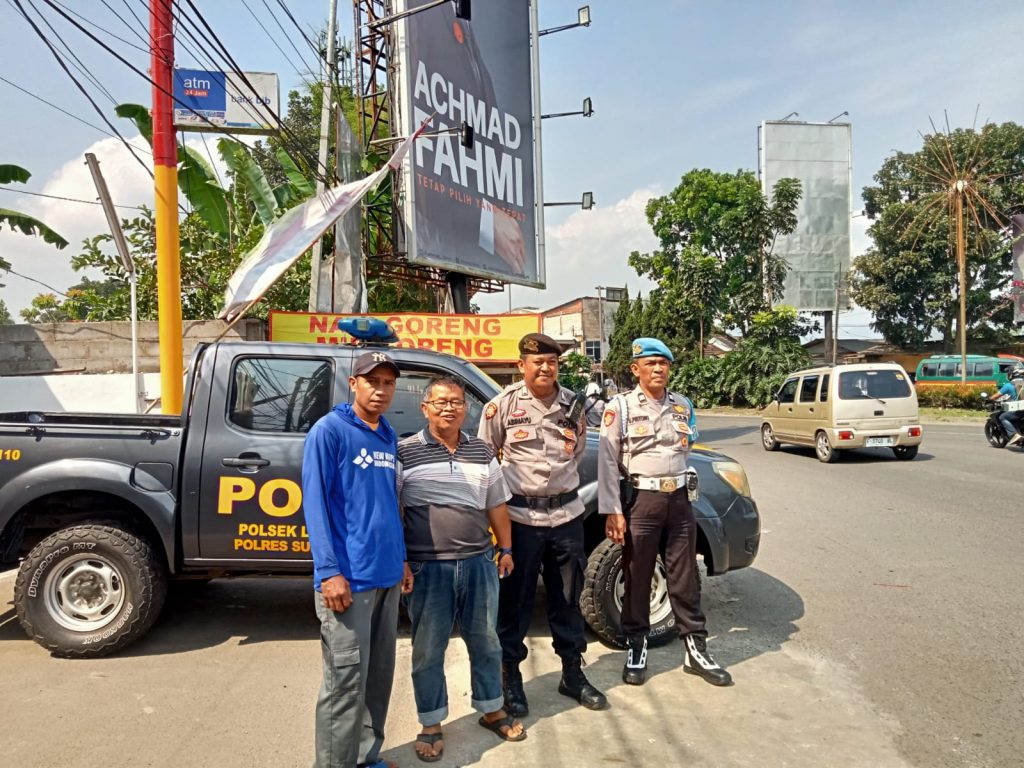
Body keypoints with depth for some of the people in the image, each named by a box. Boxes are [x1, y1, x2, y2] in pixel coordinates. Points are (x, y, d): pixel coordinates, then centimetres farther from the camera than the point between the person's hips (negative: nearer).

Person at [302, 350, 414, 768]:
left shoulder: (389, 436, 12)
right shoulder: (328, 431, -9)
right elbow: (315, 503, -13)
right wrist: (329, 571, -18)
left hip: (387, 575, 7)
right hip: (349, 577, -7)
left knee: (379, 675, 16)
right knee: (347, 681, -1)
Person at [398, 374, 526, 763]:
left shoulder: (482, 452, 6)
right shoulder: (405, 452, -6)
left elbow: (496, 505, 14)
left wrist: (505, 549, 14)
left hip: (479, 562, 4)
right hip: (427, 568, -3)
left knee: (485, 641, 16)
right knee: (428, 650, 9)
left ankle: (491, 709, 36)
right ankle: (431, 723, 27)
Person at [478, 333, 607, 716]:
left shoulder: (573, 405, 6)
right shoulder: (502, 405, -6)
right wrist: (508, 487, 2)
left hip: (566, 514, 4)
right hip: (520, 516, -3)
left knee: (567, 598, 15)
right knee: (514, 601, 7)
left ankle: (573, 673, 31)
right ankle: (510, 676, 23)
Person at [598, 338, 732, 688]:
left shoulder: (683, 405, 8)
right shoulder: (621, 406, -6)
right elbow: (608, 462, -9)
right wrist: (612, 511, -13)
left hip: (679, 499, 4)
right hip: (641, 501, -3)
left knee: (685, 579, 10)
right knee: (637, 579, 7)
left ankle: (696, 650, 21)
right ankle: (636, 649, 22)